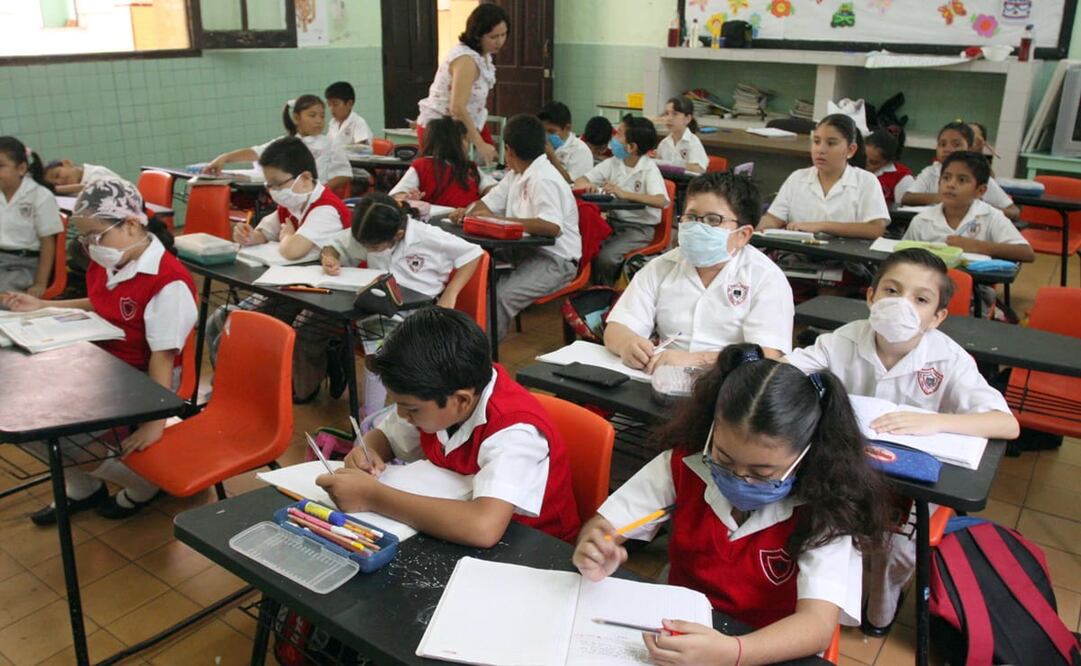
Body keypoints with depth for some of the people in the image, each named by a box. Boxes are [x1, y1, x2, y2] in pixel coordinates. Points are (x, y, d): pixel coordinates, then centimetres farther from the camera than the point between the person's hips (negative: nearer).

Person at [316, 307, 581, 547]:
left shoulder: (514, 431, -29)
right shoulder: (436, 390, -10)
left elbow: (484, 527, -44)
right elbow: (385, 436, 9)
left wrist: (372, 497, -34)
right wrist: (365, 452, -15)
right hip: (457, 538, 6)